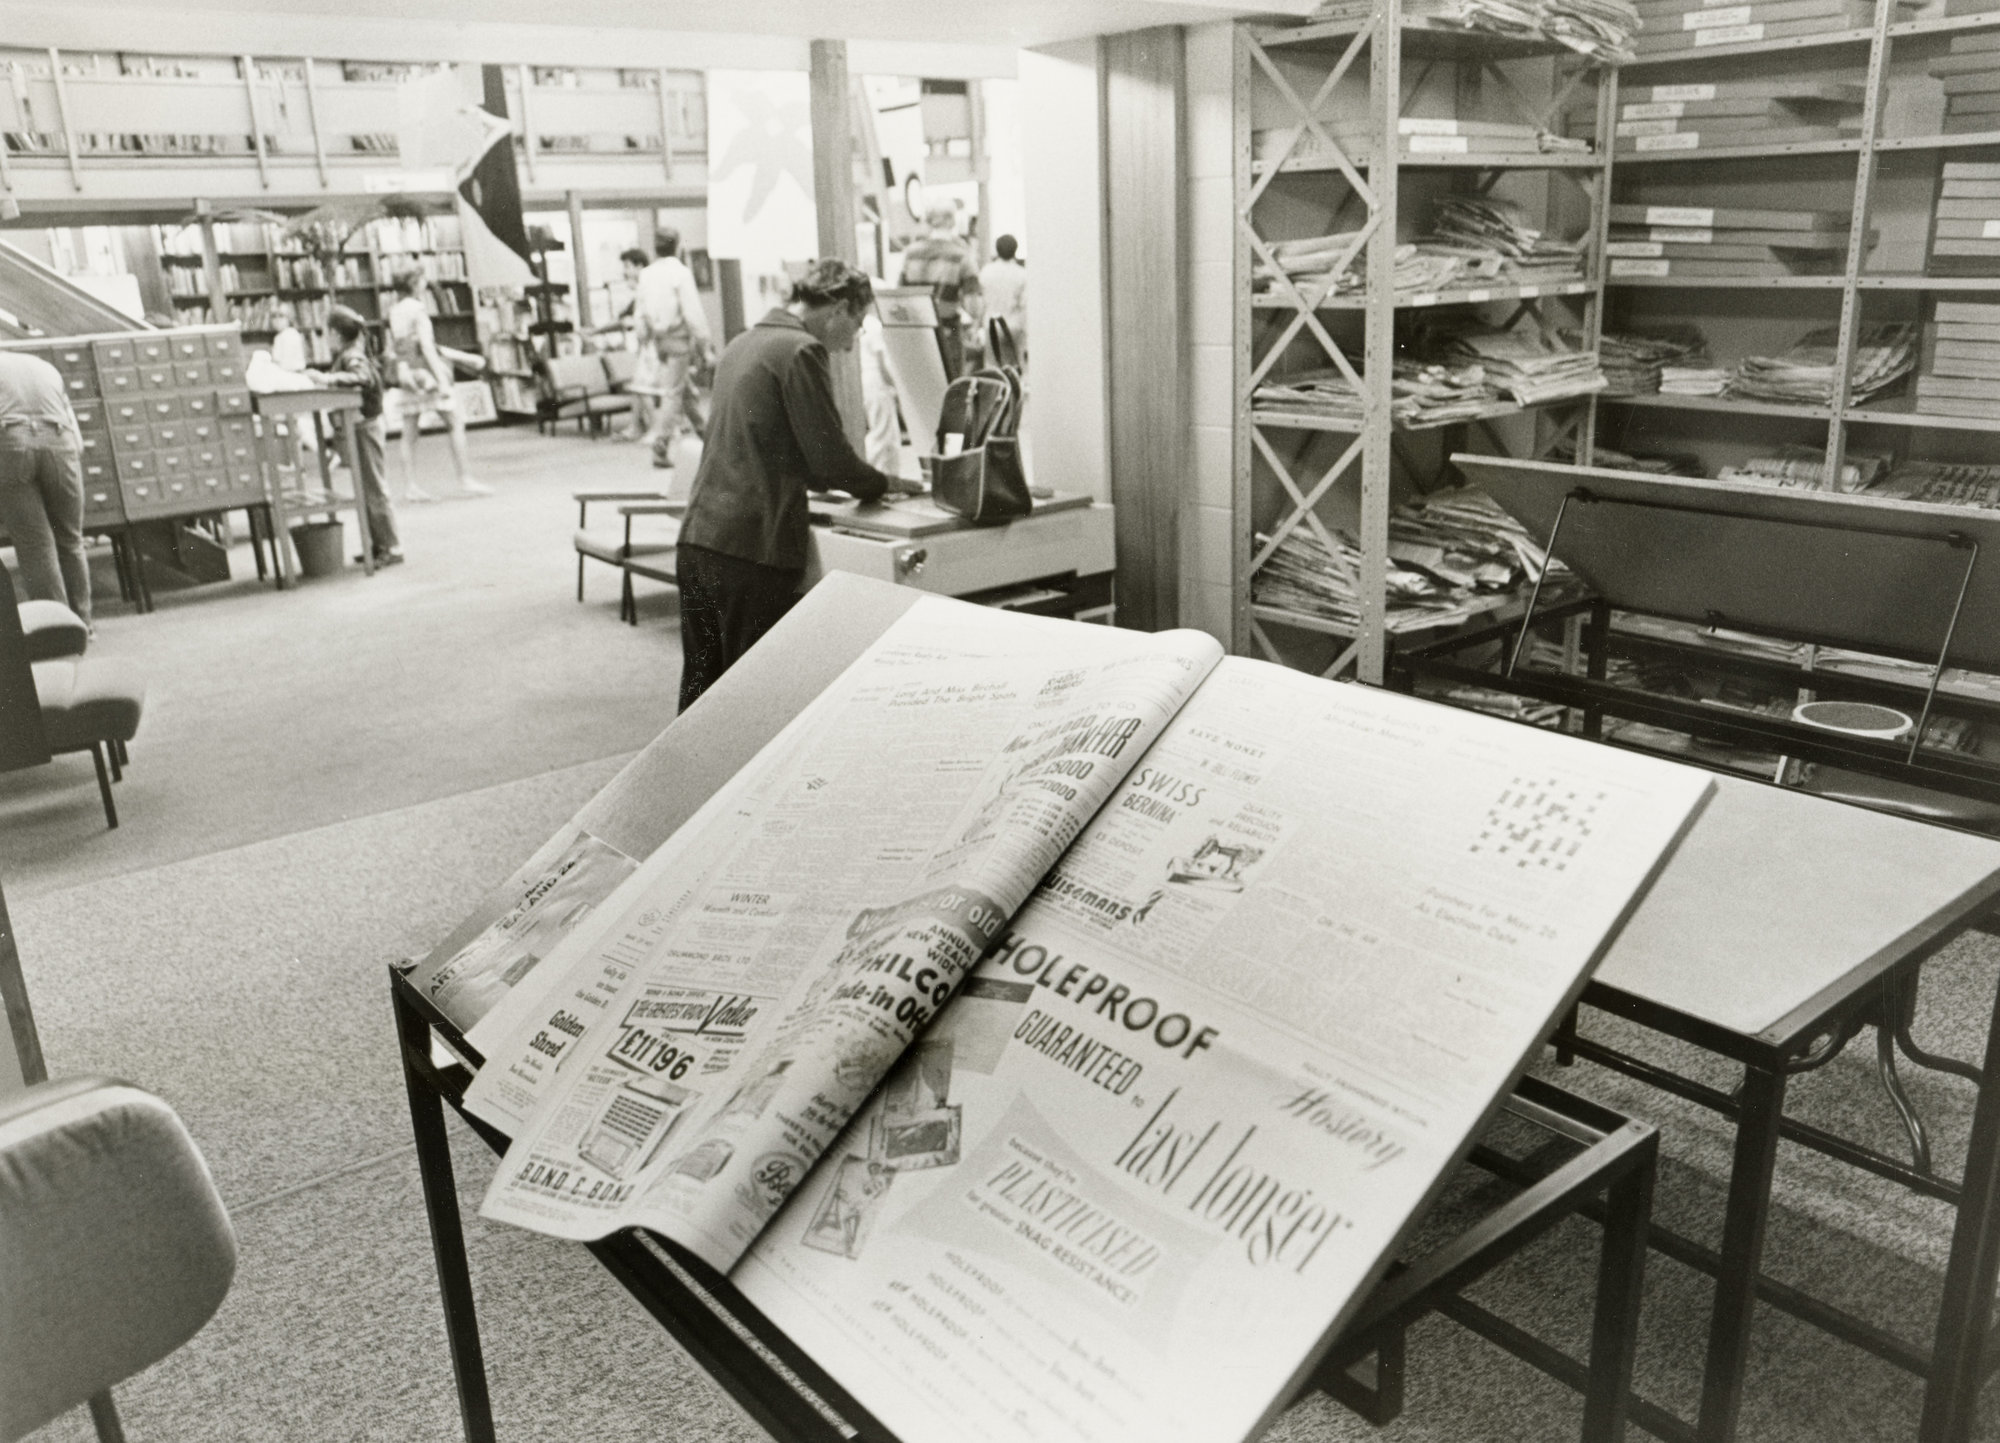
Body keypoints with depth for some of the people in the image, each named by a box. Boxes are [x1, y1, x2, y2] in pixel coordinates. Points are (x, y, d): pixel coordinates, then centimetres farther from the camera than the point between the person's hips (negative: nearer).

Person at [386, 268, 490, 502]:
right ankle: (465, 480, -5)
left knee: (409, 433, 7)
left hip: (407, 375, 8)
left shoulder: (394, 312, 9)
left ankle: (409, 486, 6)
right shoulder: (417, 310, -11)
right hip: (426, 371, -8)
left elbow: (392, 349, 12)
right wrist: (442, 379, -19)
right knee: (456, 423, -2)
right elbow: (426, 346, -17)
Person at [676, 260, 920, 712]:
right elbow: (830, 457, -10)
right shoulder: (802, 351, -9)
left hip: (697, 537, 8)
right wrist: (884, 484, 8)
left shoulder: (742, 344, 19)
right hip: (751, 547, -8)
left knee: (700, 684, 14)